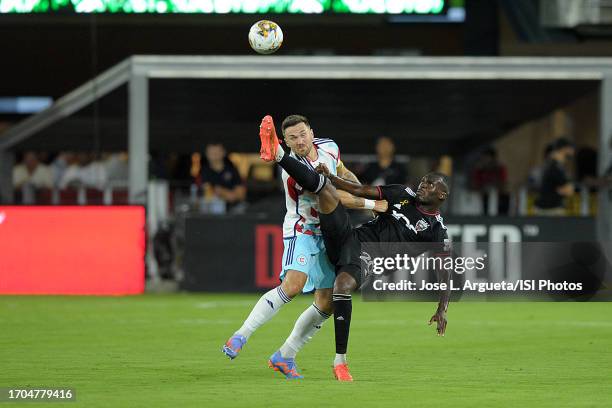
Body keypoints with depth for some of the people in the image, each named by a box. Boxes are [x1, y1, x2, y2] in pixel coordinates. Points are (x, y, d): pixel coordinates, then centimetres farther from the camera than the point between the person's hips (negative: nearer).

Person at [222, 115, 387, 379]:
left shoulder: (329, 147, -2)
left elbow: (343, 174, 21)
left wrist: (368, 194, 15)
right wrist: (370, 204, -14)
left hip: (327, 235, 7)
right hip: (302, 231, -7)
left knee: (327, 304, 2)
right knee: (293, 283, -31)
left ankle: (284, 357, 11)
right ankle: (241, 336, -29)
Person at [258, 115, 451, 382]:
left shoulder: (436, 231, 4)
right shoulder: (403, 195, 15)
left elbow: (444, 272, 1)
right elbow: (361, 192, 11)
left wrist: (442, 310, -10)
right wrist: (331, 177, -3)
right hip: (349, 237, 4)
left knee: (343, 286, -35)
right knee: (324, 186, -13)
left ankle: (340, 361, -24)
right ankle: (277, 154, -29)